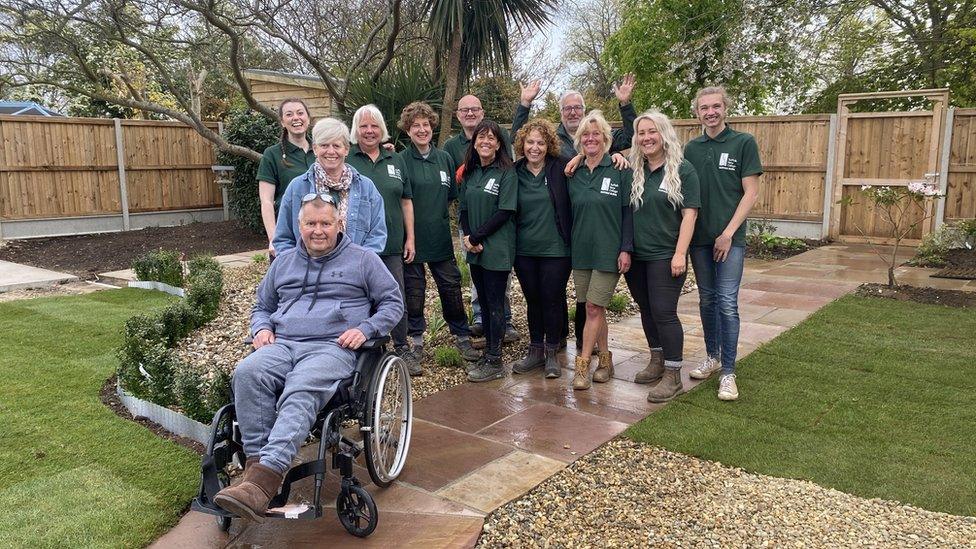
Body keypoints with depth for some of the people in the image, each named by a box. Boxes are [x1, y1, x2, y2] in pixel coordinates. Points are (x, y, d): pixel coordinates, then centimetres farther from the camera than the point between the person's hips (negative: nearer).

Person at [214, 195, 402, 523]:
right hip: (282, 345, 4)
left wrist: (364, 329, -4)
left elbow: (393, 302, 13)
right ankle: (256, 463, -34)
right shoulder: (284, 262, 27)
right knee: (247, 372, -32)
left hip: (331, 347, -4)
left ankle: (263, 481, -50)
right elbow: (261, 306, 34)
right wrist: (261, 328, 10)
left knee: (301, 390, -37)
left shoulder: (362, 259, 15)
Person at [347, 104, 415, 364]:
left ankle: (402, 351, 21)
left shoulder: (394, 160, 11)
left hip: (392, 245, 3)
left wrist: (410, 238, 8)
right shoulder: (345, 159, 0)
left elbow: (406, 201, 13)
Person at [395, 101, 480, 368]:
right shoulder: (400, 160, -6)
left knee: (451, 286, 8)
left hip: (441, 237, 3)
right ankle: (416, 343, 20)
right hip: (412, 237, -3)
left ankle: (462, 338, 23)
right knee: (414, 291, 7)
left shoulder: (444, 158, 8)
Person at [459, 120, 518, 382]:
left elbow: (504, 212, -14)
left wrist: (476, 237, -15)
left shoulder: (506, 173, -8)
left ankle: (495, 361, 6)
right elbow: (464, 209, 12)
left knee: (495, 303, -1)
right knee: (484, 300, 12)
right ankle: (489, 351, 23)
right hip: (475, 250, 6)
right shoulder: (470, 173, 11)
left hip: (497, 249, -6)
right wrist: (466, 236, -6)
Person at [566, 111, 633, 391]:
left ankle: (583, 365, 1)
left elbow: (628, 212, -7)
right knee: (592, 309, 10)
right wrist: (569, 246, 10)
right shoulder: (573, 174, 9)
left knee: (594, 307, -6)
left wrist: (626, 249, -13)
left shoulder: (620, 171, -6)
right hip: (580, 251, 5)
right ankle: (605, 360, 23)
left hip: (609, 252, -5)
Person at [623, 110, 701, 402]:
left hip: (665, 255, -5)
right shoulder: (632, 170, 7)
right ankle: (657, 361, 30)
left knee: (663, 312, -6)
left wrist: (680, 253, -14)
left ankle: (673, 375, 5)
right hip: (635, 255, 5)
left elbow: (689, 213, -8)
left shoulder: (682, 170, -5)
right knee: (646, 309, 14)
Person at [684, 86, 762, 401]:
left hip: (730, 238, -4)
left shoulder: (743, 143, -2)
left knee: (727, 304, -7)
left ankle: (728, 372, 1)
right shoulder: (691, 148, 9)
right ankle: (712, 357, 27)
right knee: (707, 301, 12)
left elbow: (751, 193, -5)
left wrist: (728, 233, -11)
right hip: (699, 237, 4)